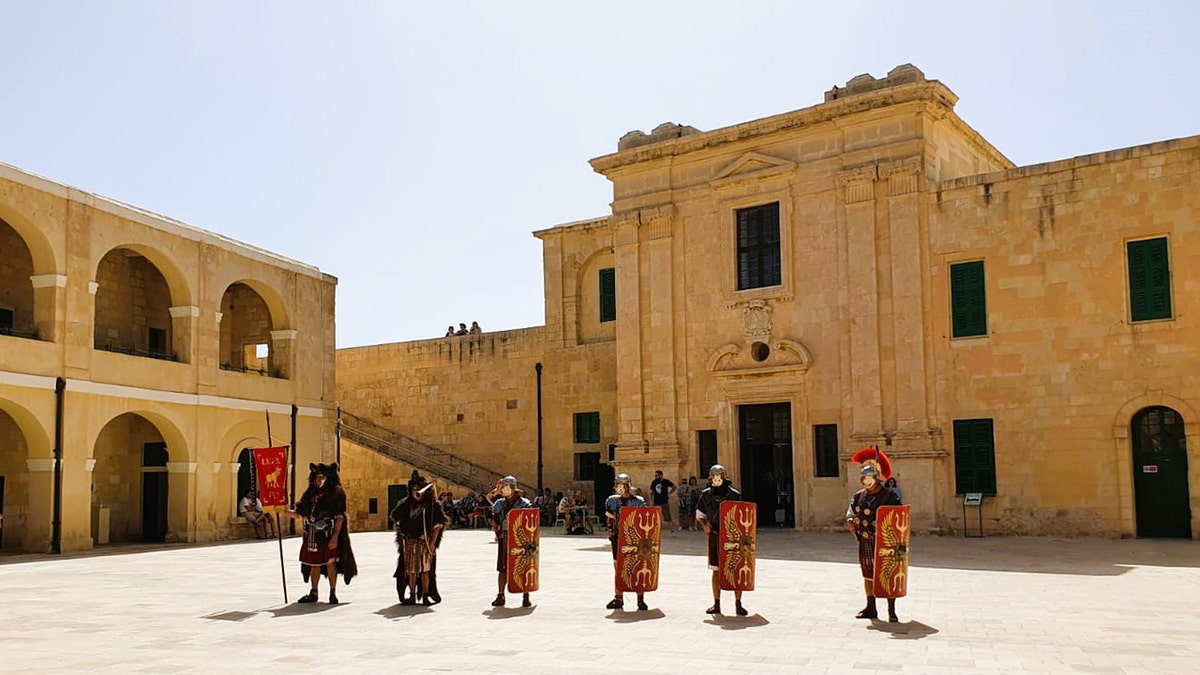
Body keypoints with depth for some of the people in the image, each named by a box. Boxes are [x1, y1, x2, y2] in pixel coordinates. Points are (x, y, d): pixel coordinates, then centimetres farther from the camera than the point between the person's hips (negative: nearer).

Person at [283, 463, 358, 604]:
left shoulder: (336, 493, -4)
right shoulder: (310, 494, 10)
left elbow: (340, 517, -8)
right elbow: (299, 514, 10)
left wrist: (335, 536, -16)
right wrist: (284, 511, -4)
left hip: (329, 534, -5)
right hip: (313, 534, 5)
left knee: (330, 562, -5)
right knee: (314, 563, 9)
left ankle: (333, 594, 6)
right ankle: (313, 594, 20)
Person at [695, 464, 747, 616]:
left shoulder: (734, 495, -6)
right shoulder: (706, 494, 3)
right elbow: (699, 515, 16)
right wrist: (705, 525, -2)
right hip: (715, 538, 2)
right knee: (716, 571, 8)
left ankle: (738, 604, 8)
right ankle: (716, 604, 17)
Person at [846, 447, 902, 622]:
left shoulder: (889, 496, -8)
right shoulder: (858, 496, 9)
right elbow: (851, 513, 5)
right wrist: (851, 521, -16)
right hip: (866, 544, 5)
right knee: (868, 576, 13)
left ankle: (891, 611, 6)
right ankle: (870, 608, 25)